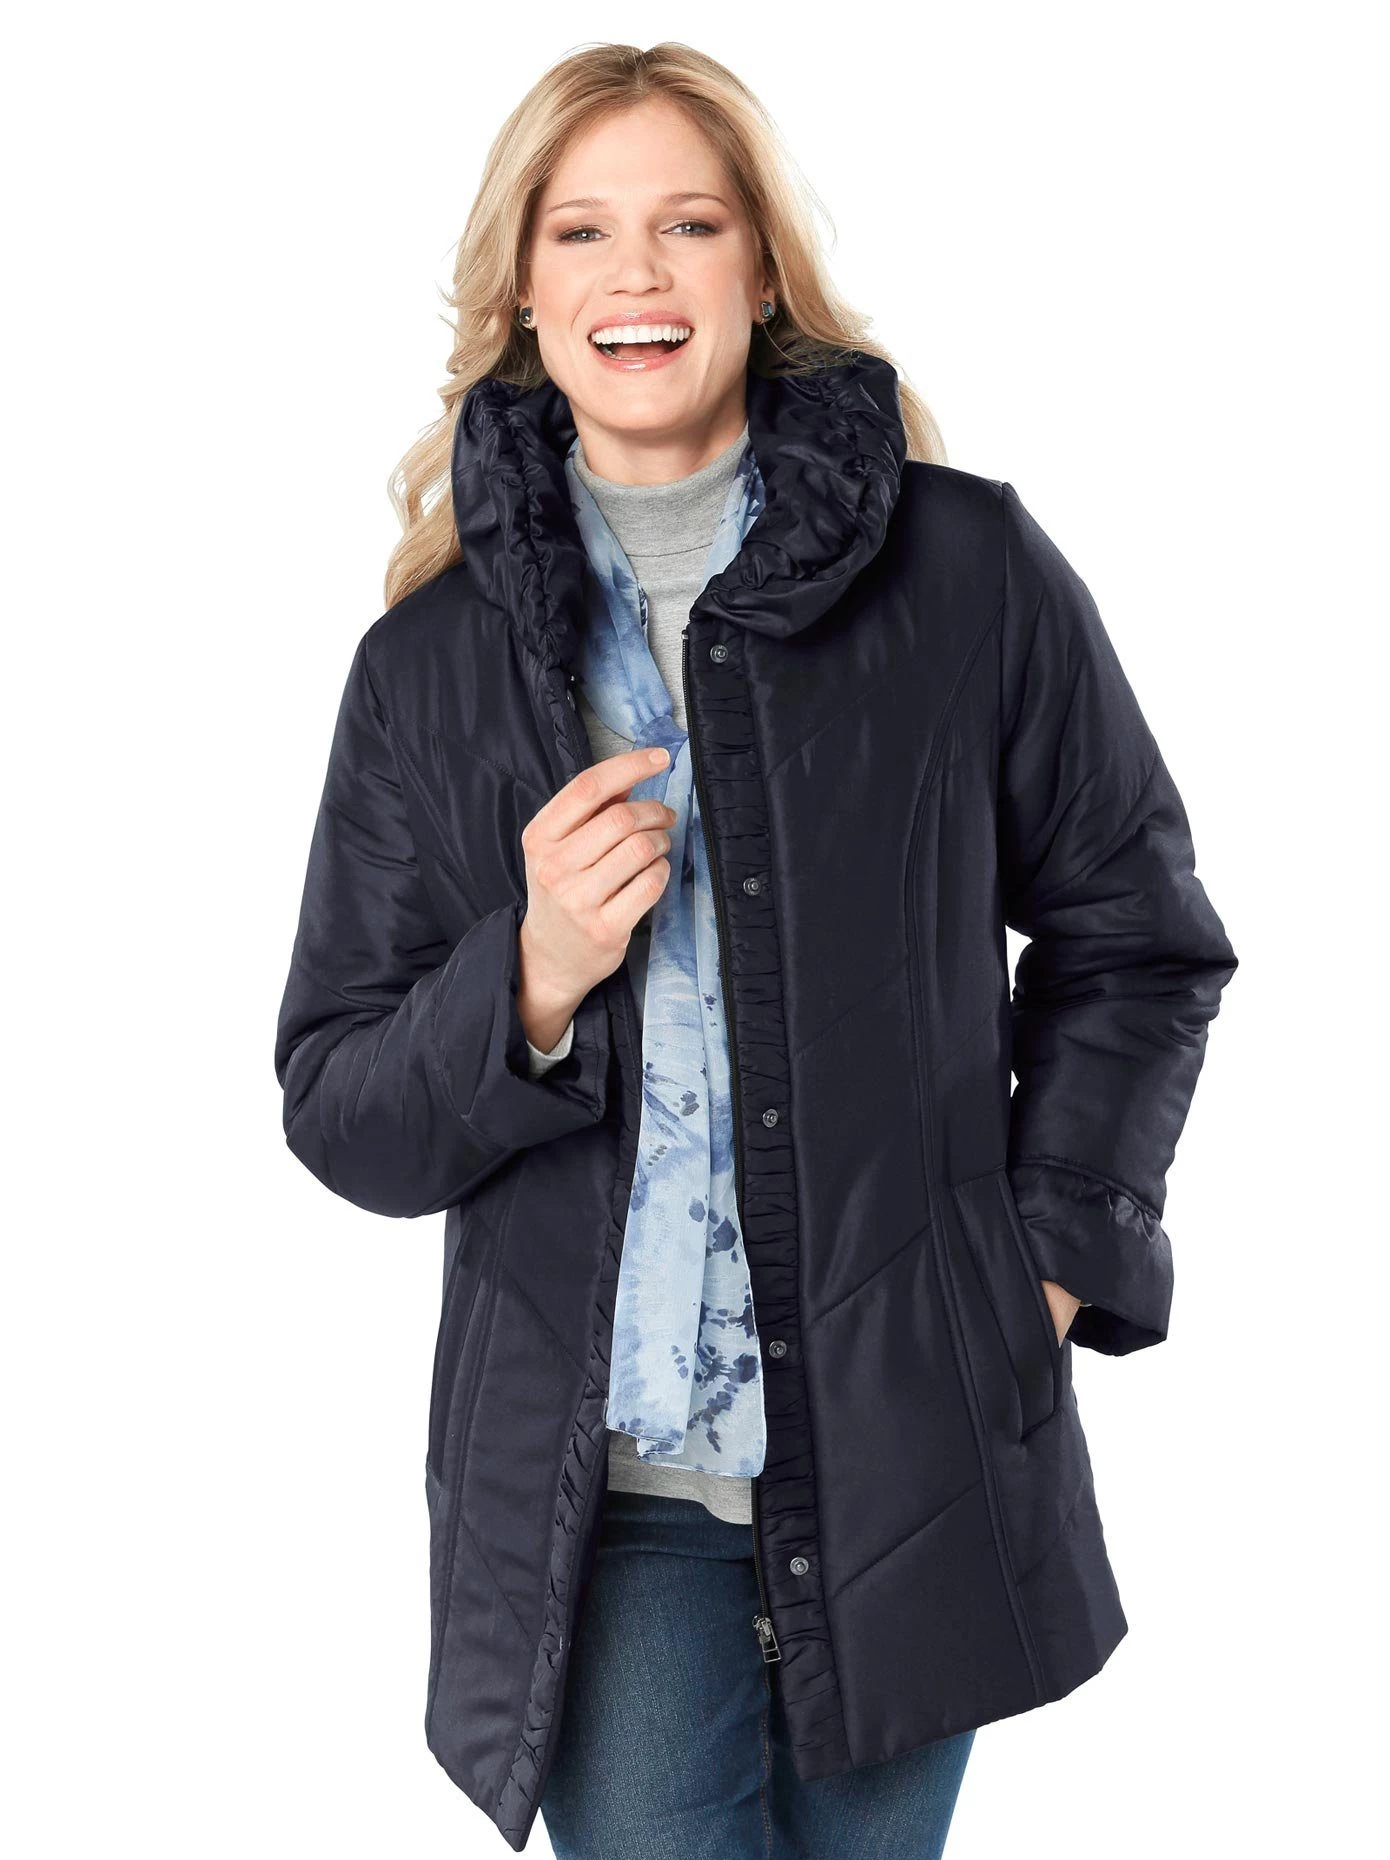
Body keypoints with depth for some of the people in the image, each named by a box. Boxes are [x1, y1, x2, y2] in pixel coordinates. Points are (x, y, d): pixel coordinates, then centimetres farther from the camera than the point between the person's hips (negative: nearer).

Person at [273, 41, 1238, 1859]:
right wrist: (532, 984, -15)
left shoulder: (971, 572, -3)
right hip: (601, 1492, 0)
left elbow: (1133, 936, 8)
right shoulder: (431, 662, 2)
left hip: (911, 1446, 0)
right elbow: (338, 1113, 4)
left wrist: (1057, 1253, -1)